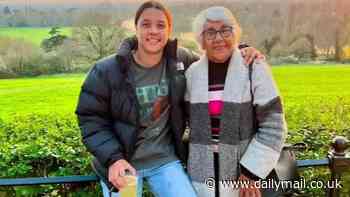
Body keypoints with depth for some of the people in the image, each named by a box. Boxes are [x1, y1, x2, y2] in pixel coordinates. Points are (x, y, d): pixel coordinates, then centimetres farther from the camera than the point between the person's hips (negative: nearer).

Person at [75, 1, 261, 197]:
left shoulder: (180, 59, -5)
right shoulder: (106, 71, -11)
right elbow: (91, 119, -8)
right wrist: (112, 158, -20)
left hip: (165, 159, 2)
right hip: (121, 162, -1)